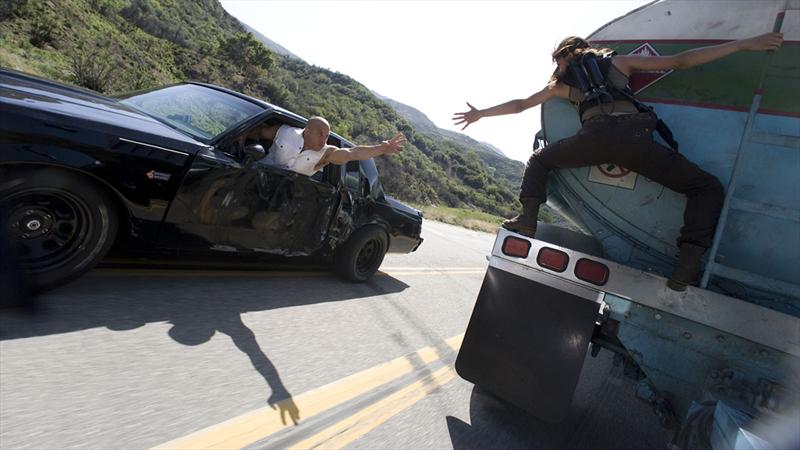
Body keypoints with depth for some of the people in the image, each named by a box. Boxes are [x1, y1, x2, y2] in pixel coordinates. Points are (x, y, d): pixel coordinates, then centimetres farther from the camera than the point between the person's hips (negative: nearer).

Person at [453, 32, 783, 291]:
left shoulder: (561, 83, 31)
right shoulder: (618, 61, 31)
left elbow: (520, 105, 38)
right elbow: (679, 61, 25)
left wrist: (480, 113, 50)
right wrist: (743, 44, 32)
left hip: (592, 137, 1)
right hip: (632, 134, 0)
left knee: (538, 160, 30)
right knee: (707, 187, 10)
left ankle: (528, 217, 6)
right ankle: (688, 264, -13)